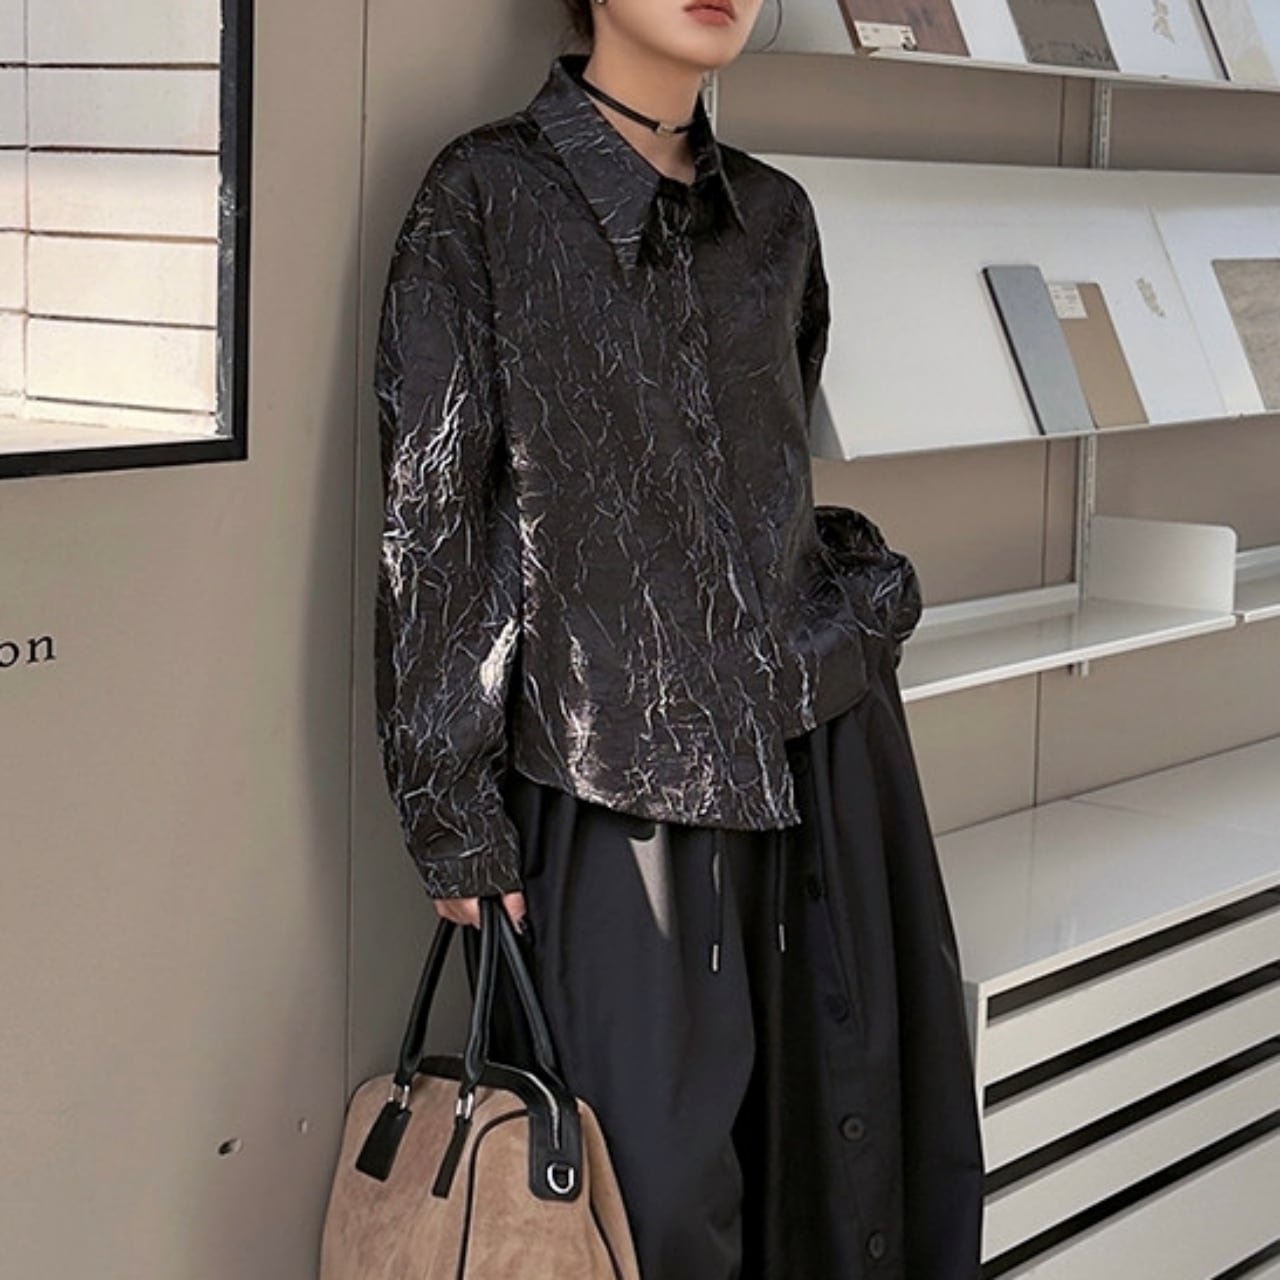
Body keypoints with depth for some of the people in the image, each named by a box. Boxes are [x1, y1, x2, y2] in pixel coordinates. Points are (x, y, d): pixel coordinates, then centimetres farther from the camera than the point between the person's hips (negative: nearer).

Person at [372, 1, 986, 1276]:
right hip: (616, 772, -5)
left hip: (822, 741, 5)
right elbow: (430, 517, -7)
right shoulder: (487, 194, -5)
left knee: (848, 1143, 9)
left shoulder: (775, 216, 10)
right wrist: (450, 807, -8)